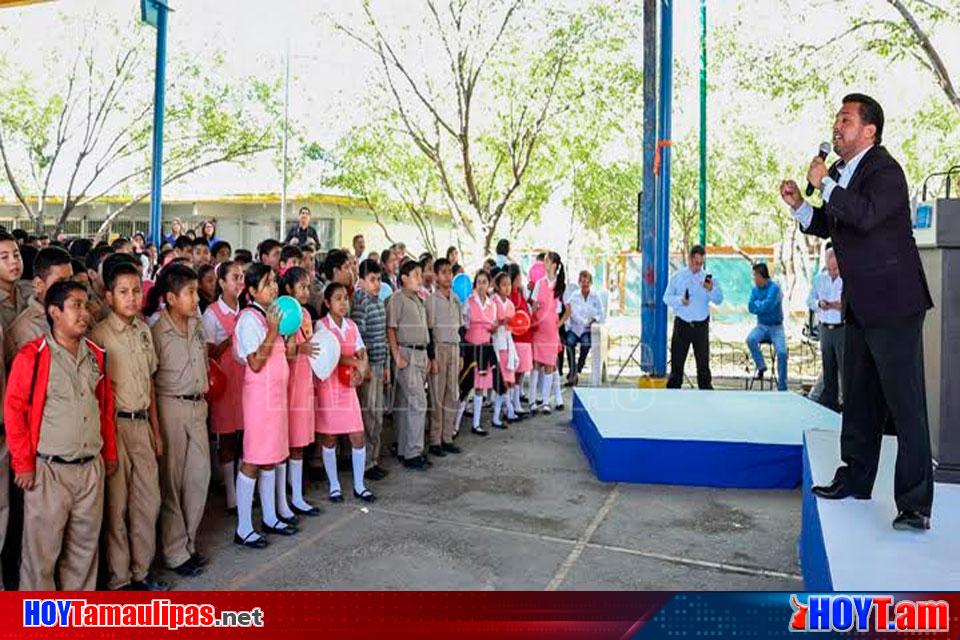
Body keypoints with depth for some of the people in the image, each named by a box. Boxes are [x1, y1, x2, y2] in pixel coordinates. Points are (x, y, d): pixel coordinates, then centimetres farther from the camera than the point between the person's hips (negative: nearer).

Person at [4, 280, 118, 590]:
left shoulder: (95, 355, 8)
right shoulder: (32, 356, -9)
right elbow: (14, 410, -8)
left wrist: (110, 454, 16)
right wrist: (23, 464, -8)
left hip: (91, 469, 5)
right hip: (49, 471, -5)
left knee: (85, 547, 15)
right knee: (42, 550, 5)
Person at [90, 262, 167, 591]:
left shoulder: (144, 330, 8)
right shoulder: (99, 335, -11)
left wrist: (156, 429, 14)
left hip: (142, 424, 6)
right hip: (115, 425, -6)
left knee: (148, 500, 12)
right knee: (117, 504, 5)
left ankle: (140, 571, 27)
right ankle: (119, 578, 20)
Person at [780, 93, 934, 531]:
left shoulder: (885, 170, -13)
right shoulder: (841, 172, 14)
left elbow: (866, 216, -31)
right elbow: (827, 226, 23)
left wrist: (824, 184, -20)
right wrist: (799, 206, 7)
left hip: (892, 303, -9)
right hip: (859, 306, 10)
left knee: (905, 404, -5)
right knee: (858, 400, 17)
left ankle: (915, 505, 2)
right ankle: (855, 479, 30)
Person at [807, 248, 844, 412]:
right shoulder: (819, 279, 10)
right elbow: (810, 301, 14)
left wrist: (843, 306, -25)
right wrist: (819, 304, -7)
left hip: (843, 329, -5)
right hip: (825, 329, 5)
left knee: (845, 367, -7)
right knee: (828, 367, 11)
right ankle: (828, 400, 20)